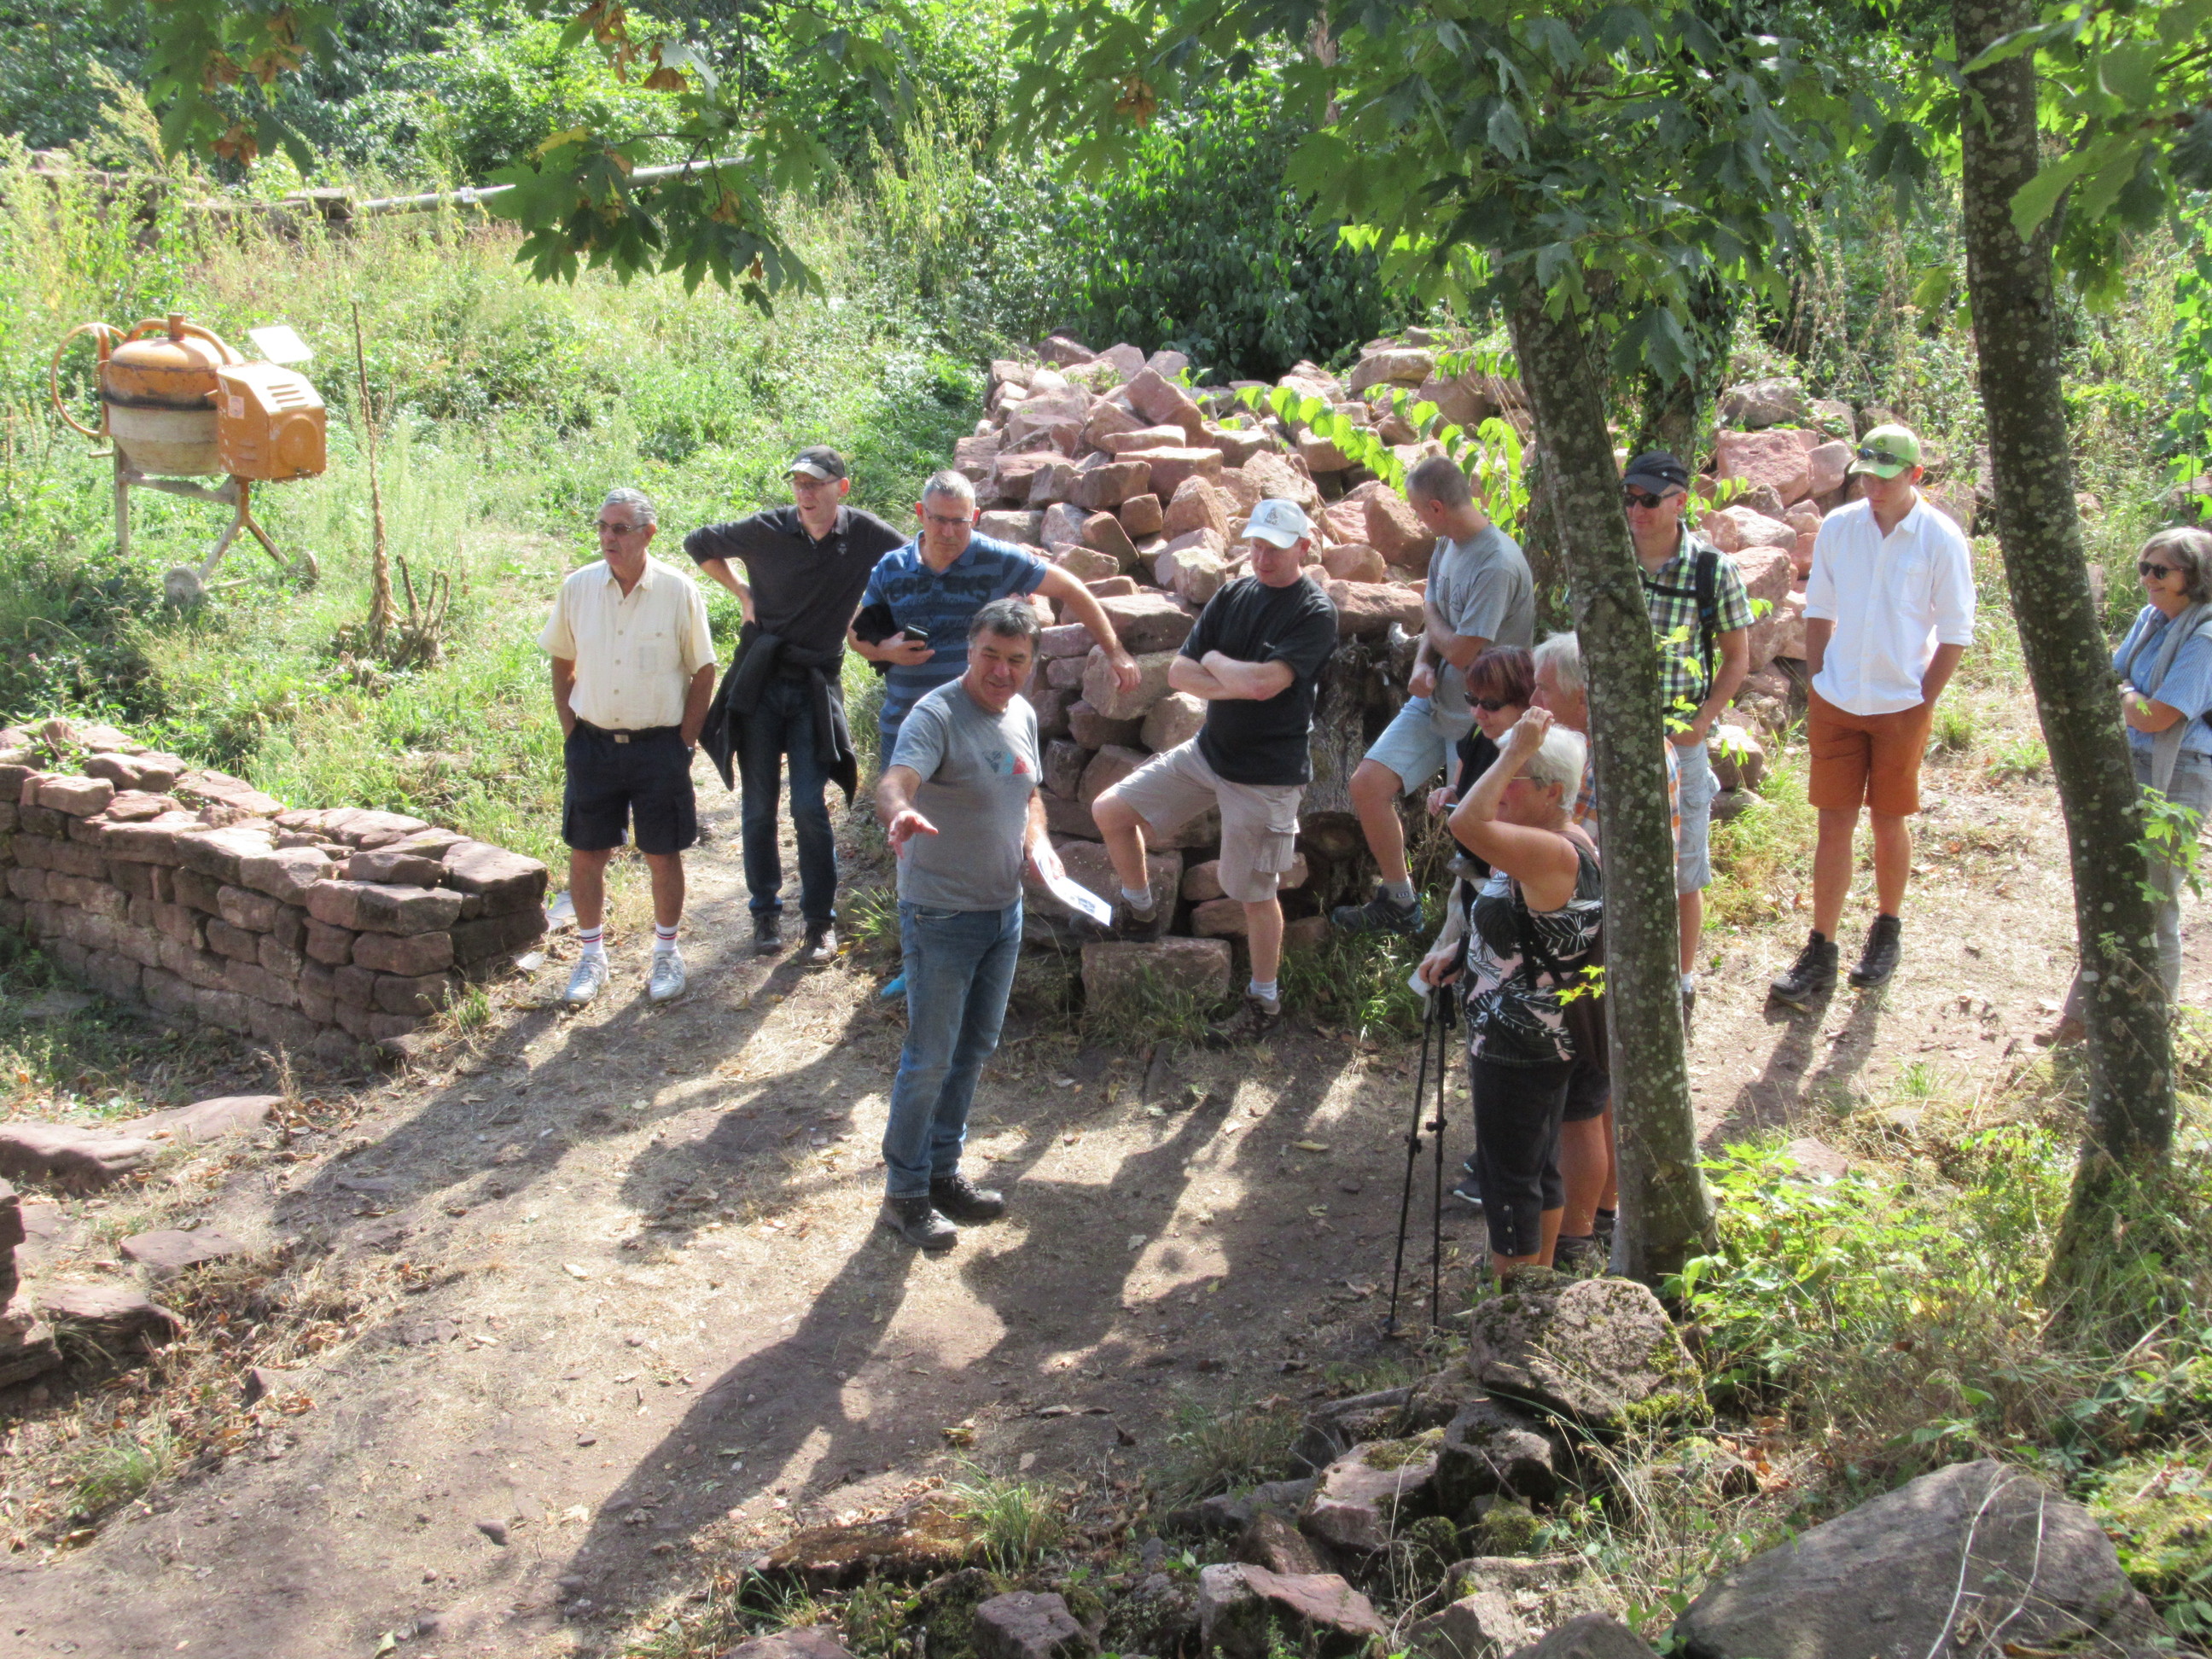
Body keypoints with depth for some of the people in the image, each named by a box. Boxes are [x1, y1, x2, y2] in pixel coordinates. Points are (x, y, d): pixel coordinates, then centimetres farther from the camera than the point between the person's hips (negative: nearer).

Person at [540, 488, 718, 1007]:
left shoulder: (679, 591, -8)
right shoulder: (578, 587, -2)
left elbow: (703, 672, -1)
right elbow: (562, 666, 10)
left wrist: (684, 742, -4)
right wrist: (571, 734, 4)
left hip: (659, 745, -2)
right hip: (592, 744, 2)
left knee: (663, 854, 6)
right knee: (585, 853, 6)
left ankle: (666, 954, 24)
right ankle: (592, 955, 23)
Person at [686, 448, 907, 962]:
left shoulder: (866, 535, -6)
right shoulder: (766, 530, -5)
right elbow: (699, 543, 11)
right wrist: (741, 592, 5)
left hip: (816, 686, -1)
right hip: (760, 681, 1)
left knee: (810, 808, -7)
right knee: (759, 807, 5)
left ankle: (821, 920, 7)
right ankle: (766, 913, 20)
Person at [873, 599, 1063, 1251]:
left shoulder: (1022, 714, 6)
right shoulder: (936, 715, -20)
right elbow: (894, 782, -37)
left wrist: (1037, 843, 0)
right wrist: (900, 812, -60)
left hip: (1004, 910, 8)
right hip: (941, 915, -8)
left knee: (974, 1050, 17)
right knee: (930, 1058, -1)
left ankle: (943, 1170, 32)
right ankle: (905, 1192, 13)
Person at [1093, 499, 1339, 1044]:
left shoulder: (1315, 613, -15)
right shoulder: (1234, 595, 4)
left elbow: (1264, 682, -28)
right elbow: (1178, 672, 1)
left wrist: (1214, 660, -10)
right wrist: (1233, 687, -16)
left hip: (1267, 772, -7)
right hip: (1208, 751, 7)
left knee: (1255, 891, 3)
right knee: (1110, 811, 5)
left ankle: (1264, 1001, 22)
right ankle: (1140, 911, 28)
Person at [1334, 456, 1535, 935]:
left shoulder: (1496, 566, -25)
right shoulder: (1448, 545, 4)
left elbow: (1463, 652, -24)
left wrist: (1430, 615, -4)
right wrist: (1422, 664, -8)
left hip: (1479, 716, -8)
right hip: (1434, 699, 8)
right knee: (1368, 784, 1)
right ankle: (1398, 902, 14)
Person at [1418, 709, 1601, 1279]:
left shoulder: (1554, 854, -27)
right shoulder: (1541, 849, 6)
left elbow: (1468, 825, -43)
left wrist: (1514, 752, -34)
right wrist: (1459, 952, 6)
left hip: (1519, 1053, -10)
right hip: (1544, 1042, 10)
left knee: (1507, 1176, 3)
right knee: (1540, 1167, 22)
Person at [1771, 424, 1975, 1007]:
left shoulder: (1941, 539, -9)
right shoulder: (1838, 526, 0)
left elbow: (1955, 633, -4)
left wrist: (1923, 702, -6)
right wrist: (1817, 686, 5)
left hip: (1902, 707, -2)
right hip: (1836, 702, 2)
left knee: (1889, 822, 9)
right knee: (1833, 823, 3)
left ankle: (1886, 932, 29)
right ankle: (1820, 953, 7)